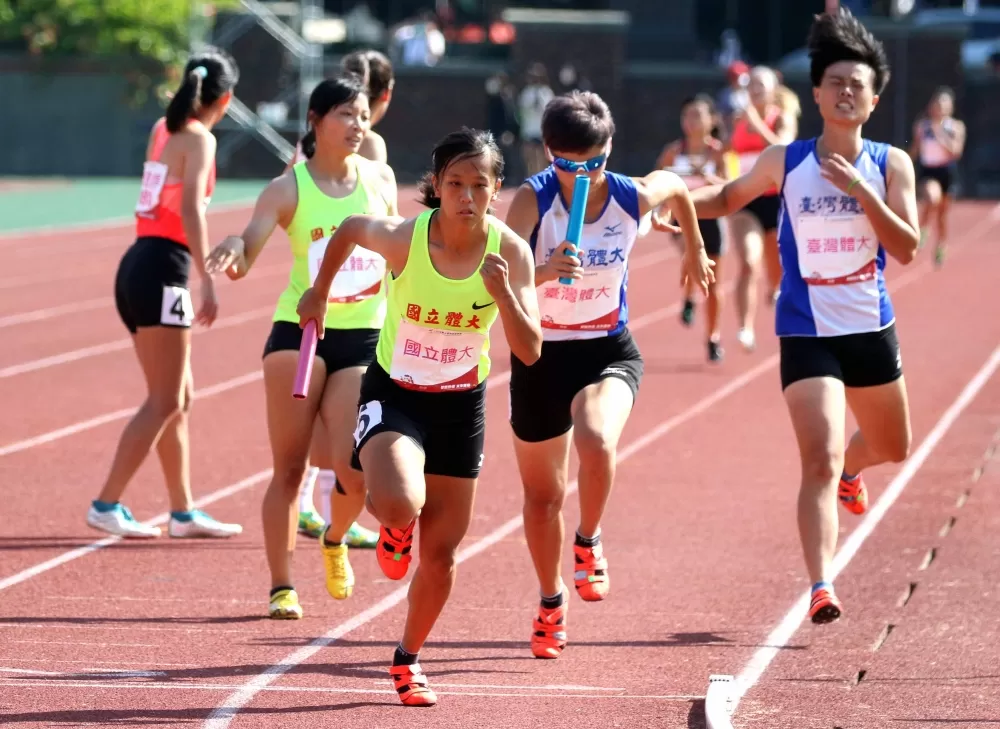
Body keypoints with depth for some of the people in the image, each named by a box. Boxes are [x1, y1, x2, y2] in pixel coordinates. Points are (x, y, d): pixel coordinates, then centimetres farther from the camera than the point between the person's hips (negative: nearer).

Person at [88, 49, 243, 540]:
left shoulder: (163, 128, 15)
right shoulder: (199, 138, -8)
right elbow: (190, 210, -21)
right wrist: (207, 280, -24)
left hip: (138, 265, 9)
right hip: (163, 270, -9)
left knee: (178, 398, 14)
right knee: (164, 403, -6)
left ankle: (183, 512, 17)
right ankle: (106, 505, -9)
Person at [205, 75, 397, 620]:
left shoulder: (380, 179, 7)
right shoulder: (288, 190, -5)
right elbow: (246, 251, -16)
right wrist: (234, 249, -39)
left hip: (365, 339, 2)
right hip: (299, 332, -2)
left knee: (354, 472, -9)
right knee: (289, 467, -2)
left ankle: (335, 539, 24)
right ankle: (281, 587, 8)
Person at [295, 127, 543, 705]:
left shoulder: (510, 252, -16)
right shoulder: (404, 238, -21)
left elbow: (530, 351, -19)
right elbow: (351, 229, 2)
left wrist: (503, 292, -35)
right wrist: (319, 292, 12)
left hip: (462, 403, 2)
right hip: (394, 392, -2)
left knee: (441, 554, 7)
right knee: (400, 504, -31)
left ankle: (409, 659, 32)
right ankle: (394, 529, 8)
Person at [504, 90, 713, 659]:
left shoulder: (634, 197, -13)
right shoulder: (532, 200, -20)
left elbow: (677, 186, 13)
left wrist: (696, 250, 27)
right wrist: (544, 272, -53)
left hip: (608, 350, 0)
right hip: (540, 355, 0)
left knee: (597, 443, -33)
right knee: (542, 492, 13)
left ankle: (589, 542, -3)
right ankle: (552, 603, 37)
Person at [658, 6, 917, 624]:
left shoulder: (890, 165, -2)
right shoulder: (785, 163, -4)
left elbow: (907, 248, -12)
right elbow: (728, 198, 14)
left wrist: (861, 191, -23)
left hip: (872, 330, 3)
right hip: (808, 334, -3)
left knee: (892, 448, 24)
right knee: (820, 461, -17)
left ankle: (851, 472, 60)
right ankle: (822, 587, -22)